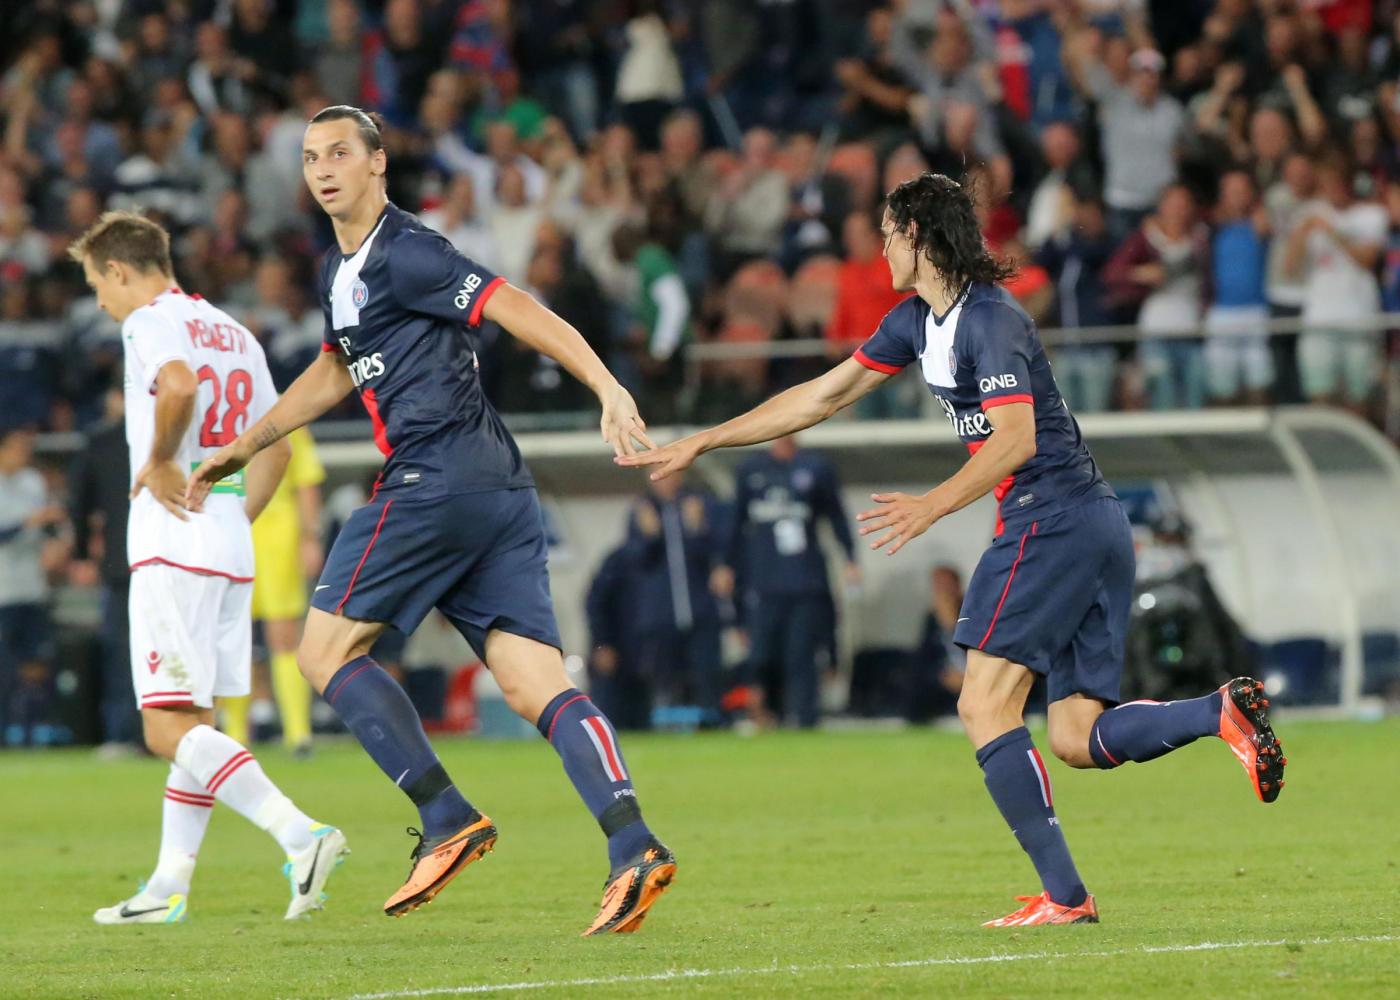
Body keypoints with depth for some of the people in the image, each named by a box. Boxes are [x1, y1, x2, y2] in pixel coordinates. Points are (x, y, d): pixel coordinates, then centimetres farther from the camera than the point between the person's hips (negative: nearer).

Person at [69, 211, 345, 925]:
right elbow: (276, 447, 20)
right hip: (232, 542, 9)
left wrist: (158, 464, -16)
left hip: (175, 538, -9)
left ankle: (301, 836, -24)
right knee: (193, 721, 13)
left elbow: (180, 386, -29)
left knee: (169, 727, -10)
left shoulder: (151, 322, -7)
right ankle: (168, 889, 16)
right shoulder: (232, 332, 19)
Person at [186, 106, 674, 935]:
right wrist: (241, 449, 42)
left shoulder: (404, 253, -6)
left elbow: (515, 309, -15)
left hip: (437, 479, -9)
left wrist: (608, 389, -26)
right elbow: (334, 374, 38)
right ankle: (634, 845, -18)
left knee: (326, 648, 2)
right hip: (500, 489, 9)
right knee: (538, 686, -3)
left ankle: (448, 819, -6)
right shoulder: (341, 272, 23)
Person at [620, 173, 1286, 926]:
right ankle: (1223, 710, -10)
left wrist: (932, 506, -30)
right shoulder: (919, 320, 17)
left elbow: (1016, 439, -23)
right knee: (1077, 741, 3)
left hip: (1050, 519, -10)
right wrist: (699, 444, 23)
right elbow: (823, 395, 22)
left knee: (985, 706, -11)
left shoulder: (989, 319, -13)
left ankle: (1063, 894, -14)